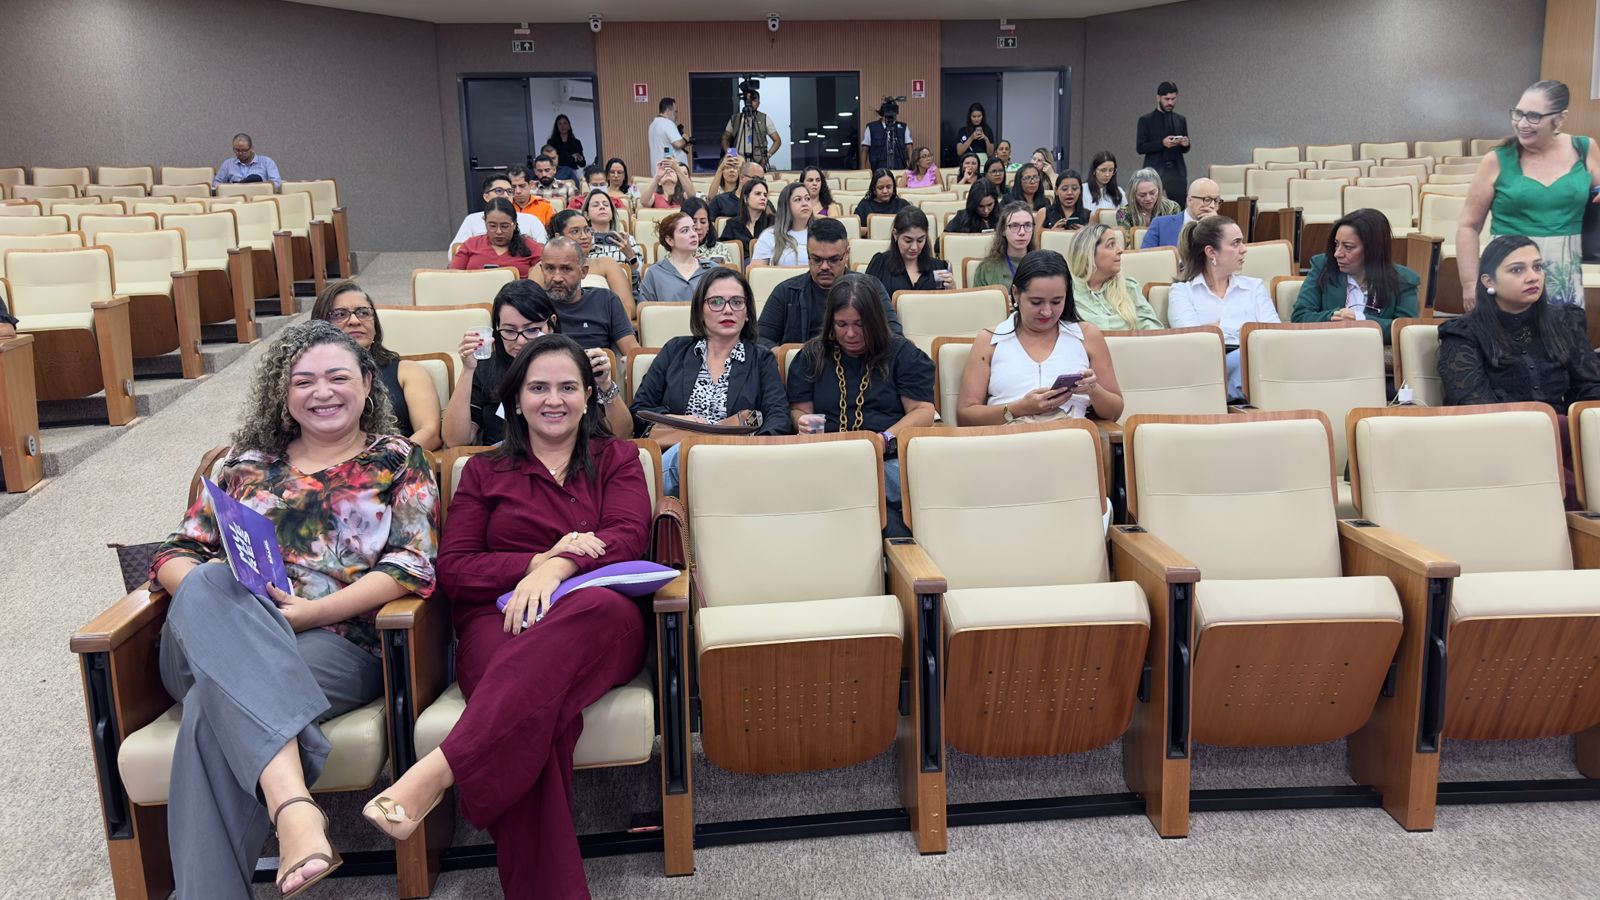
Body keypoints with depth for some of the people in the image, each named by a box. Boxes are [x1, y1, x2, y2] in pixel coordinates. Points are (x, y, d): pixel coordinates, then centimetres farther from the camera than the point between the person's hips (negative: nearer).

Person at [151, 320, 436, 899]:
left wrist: (312, 612, -14)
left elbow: (412, 567, 0)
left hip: (340, 646, -3)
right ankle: (291, 802, -51)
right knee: (211, 584, -35)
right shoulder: (248, 464, 23)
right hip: (214, 642, 3)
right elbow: (176, 553, 19)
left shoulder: (399, 461, 13)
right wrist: (213, 594, -7)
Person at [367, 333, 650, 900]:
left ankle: (439, 770, -51)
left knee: (603, 607, -43)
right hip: (499, 622, 1)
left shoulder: (617, 459, 24)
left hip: (599, 617, 0)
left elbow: (630, 538, 4)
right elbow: (453, 568, 12)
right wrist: (540, 559, -7)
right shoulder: (485, 472, 25)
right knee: (534, 700, -40)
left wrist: (559, 568, -18)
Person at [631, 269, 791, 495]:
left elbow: (778, 417, 2)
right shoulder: (676, 350, 20)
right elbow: (638, 411, 16)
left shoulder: (762, 360, 17)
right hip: (672, 456, 1)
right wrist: (677, 421, -5)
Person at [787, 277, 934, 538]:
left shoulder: (902, 353, 15)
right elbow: (798, 409, 19)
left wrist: (885, 439, -10)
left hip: (892, 457, -1)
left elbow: (923, 411, 7)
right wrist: (805, 422, -6)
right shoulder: (811, 356, 21)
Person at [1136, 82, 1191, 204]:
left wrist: (1185, 144, -5)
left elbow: (1184, 149, 19)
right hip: (1155, 171, -3)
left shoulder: (1181, 120, 14)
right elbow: (1140, 147, -4)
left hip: (1177, 171, 3)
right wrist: (1162, 143, -17)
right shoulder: (1145, 120, 2)